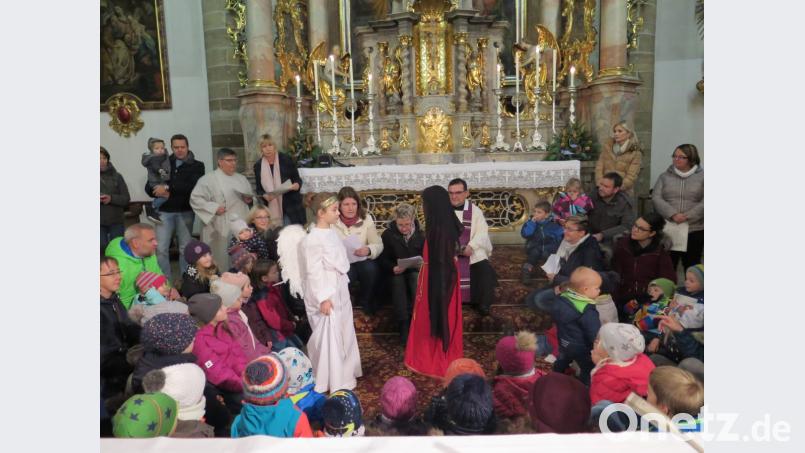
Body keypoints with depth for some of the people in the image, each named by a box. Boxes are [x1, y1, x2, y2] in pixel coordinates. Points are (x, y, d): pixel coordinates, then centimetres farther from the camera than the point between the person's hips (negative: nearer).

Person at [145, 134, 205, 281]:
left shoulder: (197, 166, 2)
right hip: (165, 211, 2)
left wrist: (168, 188, -19)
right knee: (161, 249, -2)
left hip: (185, 212, -1)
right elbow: (149, 187, 7)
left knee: (186, 247, 7)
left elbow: (193, 186, -16)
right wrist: (160, 193, -14)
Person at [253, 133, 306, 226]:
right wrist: (265, 196, -10)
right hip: (270, 210, 2)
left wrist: (295, 186, -19)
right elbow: (258, 189, 11)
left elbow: (298, 180, 3)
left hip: (290, 208, -2)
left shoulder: (286, 160, 0)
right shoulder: (258, 165, 6)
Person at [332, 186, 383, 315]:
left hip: (362, 260, 2)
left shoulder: (366, 218, -3)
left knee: (371, 268, -31)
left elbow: (379, 245, -4)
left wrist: (368, 250, -27)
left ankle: (365, 300, 0)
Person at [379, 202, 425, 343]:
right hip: (396, 273, -1)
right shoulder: (388, 234, -1)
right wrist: (393, 268, -21)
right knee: (398, 281, -35)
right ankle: (403, 325, -35)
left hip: (416, 270, 1)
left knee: (416, 278, -34)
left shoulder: (420, 234, 3)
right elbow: (383, 259, 0)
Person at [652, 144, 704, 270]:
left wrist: (688, 216, -17)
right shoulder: (665, 176, 9)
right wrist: (672, 214, -16)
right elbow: (656, 198, -3)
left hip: (694, 230, -1)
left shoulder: (702, 176, 4)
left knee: (692, 266, 9)